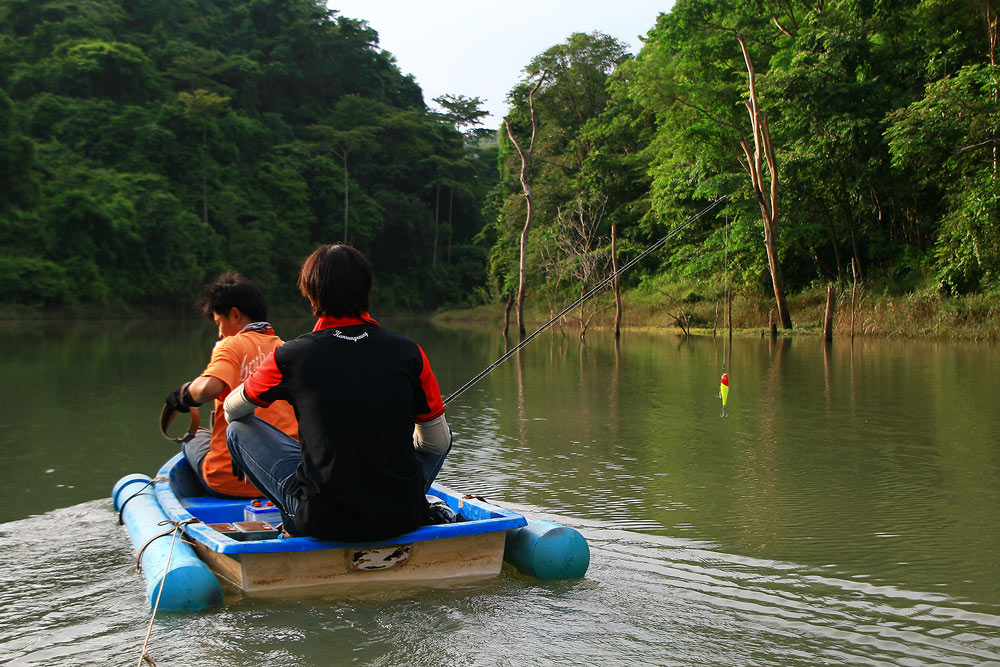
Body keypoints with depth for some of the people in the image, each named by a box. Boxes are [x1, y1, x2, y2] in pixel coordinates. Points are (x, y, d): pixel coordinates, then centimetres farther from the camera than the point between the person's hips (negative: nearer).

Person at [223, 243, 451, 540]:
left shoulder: (289, 356, -4)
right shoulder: (408, 352, -2)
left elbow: (232, 409, 16)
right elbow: (437, 442, 8)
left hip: (321, 522, -1)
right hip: (403, 518, 2)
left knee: (239, 429, 17)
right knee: (445, 433, 29)